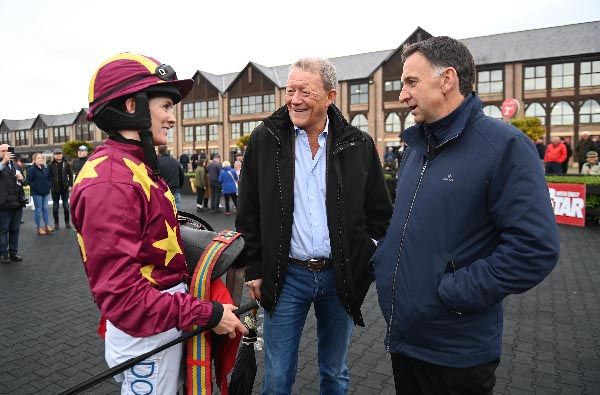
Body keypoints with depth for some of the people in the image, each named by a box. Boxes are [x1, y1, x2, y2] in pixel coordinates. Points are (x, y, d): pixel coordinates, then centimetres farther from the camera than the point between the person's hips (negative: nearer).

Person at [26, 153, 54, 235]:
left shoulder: (46, 168, 8)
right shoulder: (32, 169, -10)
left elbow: (49, 179, 17)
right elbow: (28, 181, -12)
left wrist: (49, 186, 4)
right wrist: (35, 188, -14)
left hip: (45, 192, 5)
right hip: (36, 193, -5)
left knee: (45, 208, 10)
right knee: (38, 210, 0)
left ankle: (47, 226, 17)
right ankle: (39, 228, 8)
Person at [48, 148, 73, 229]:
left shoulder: (66, 164, 1)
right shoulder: (51, 165, -2)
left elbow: (70, 175, 5)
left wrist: (70, 185, -2)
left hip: (65, 188, 0)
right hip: (55, 189, 0)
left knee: (66, 205, 6)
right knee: (55, 206, 7)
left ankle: (67, 222, 17)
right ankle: (56, 223, 16)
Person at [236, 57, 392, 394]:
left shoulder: (360, 145, -2)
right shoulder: (265, 139, -1)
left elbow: (380, 213, 4)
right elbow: (249, 212, 2)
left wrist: (367, 265, -2)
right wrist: (255, 270, 1)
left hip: (341, 277, 1)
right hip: (286, 275, 0)